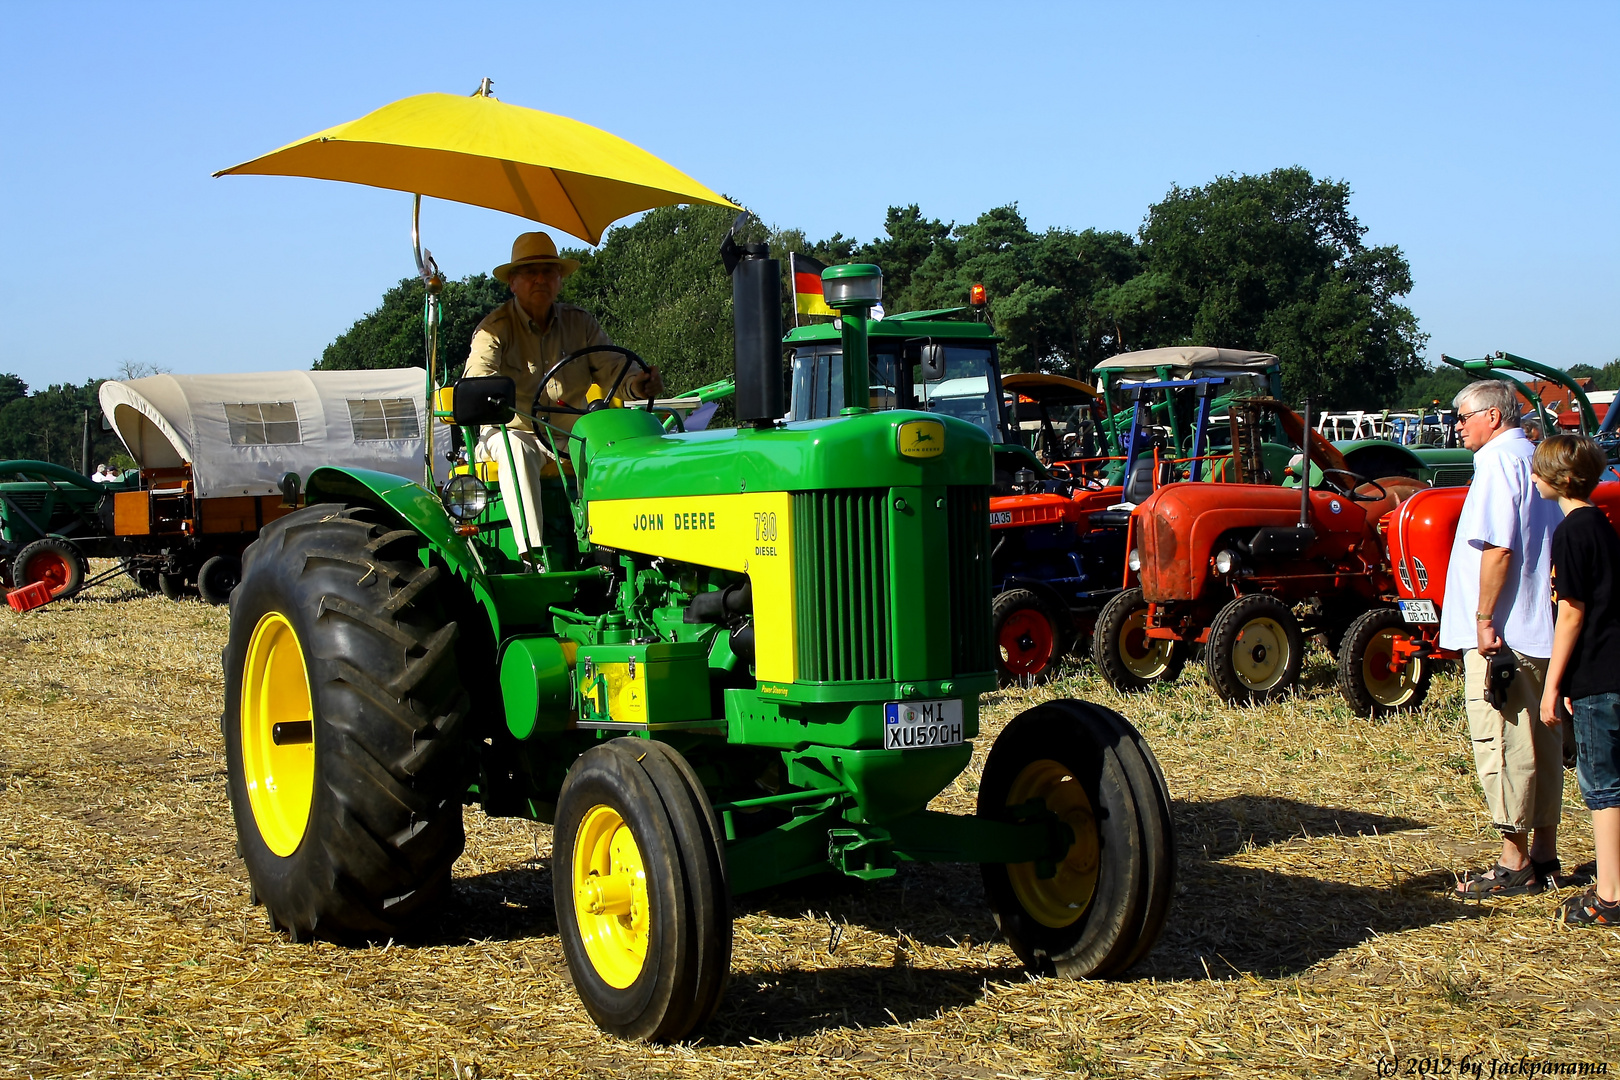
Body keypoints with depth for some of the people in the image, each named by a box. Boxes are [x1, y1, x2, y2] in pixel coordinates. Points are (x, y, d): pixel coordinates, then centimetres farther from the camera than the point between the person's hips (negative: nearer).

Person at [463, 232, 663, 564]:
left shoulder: (581, 323, 9)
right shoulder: (496, 328, -3)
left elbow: (612, 367, -2)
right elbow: (478, 375, -19)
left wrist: (635, 383, -26)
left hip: (572, 439, 3)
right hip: (513, 433, -3)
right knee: (515, 450, -38)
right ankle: (532, 554, -45)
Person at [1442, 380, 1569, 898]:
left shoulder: (1498, 461, -13)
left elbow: (1498, 547, -21)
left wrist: (1484, 618, -18)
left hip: (1501, 633, -9)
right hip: (1541, 631, 9)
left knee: (1502, 746, -4)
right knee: (1541, 744, 12)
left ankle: (1515, 864, 0)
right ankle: (1544, 855, 20)